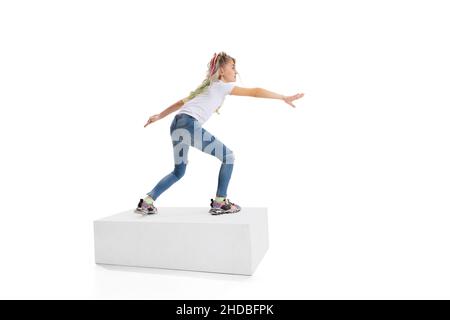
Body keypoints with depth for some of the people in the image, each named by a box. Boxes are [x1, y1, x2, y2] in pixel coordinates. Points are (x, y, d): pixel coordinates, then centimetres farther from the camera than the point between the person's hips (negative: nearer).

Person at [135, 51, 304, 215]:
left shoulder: (208, 86, 29)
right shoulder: (222, 86, 5)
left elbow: (181, 102, 30)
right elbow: (255, 92, 0)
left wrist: (159, 116, 34)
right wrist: (284, 97, 3)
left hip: (177, 124, 9)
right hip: (189, 124, -9)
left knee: (178, 172, 19)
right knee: (228, 156, -1)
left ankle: (146, 202, 14)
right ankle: (220, 202, 3)